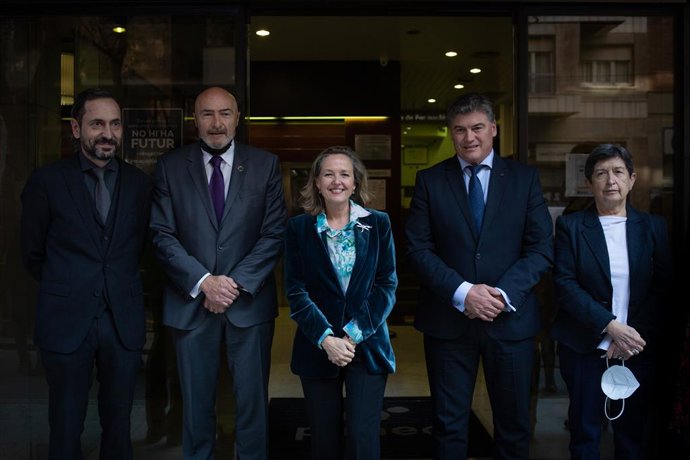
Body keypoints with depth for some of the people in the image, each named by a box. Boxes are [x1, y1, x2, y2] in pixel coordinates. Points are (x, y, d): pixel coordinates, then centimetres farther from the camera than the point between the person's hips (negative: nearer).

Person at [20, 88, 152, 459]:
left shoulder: (139, 183, 4)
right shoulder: (46, 181, -2)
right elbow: (33, 254, 6)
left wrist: (117, 286, 8)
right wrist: (66, 290, 10)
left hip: (124, 321, 2)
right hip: (66, 321, -2)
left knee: (118, 425, 12)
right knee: (66, 430, 9)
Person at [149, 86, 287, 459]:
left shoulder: (265, 164, 3)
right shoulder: (170, 166, 3)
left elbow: (274, 234, -2)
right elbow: (163, 235, -2)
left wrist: (237, 282, -11)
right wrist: (203, 281, -12)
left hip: (249, 300, 0)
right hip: (191, 302, 0)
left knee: (252, 400, 7)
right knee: (196, 403, 10)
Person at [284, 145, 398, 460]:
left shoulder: (378, 224, 3)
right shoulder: (299, 227, 2)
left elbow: (387, 284, -2)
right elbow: (296, 290, -3)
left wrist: (354, 334, -12)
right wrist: (325, 338, -15)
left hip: (367, 345, 0)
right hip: (317, 347, 1)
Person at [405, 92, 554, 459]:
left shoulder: (524, 177, 4)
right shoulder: (429, 181, 2)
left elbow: (542, 248, -1)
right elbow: (418, 249, -4)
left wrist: (504, 293, -15)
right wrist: (462, 292, -16)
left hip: (510, 318, 1)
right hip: (448, 320, 0)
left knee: (514, 423, 13)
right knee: (449, 423, 10)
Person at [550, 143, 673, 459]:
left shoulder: (653, 227, 5)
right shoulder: (570, 226, 0)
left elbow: (663, 288, 0)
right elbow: (564, 284, -9)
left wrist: (636, 334, -12)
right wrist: (610, 326, -17)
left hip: (639, 348, 2)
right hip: (585, 347, -1)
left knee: (634, 433, 10)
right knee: (584, 431, 8)